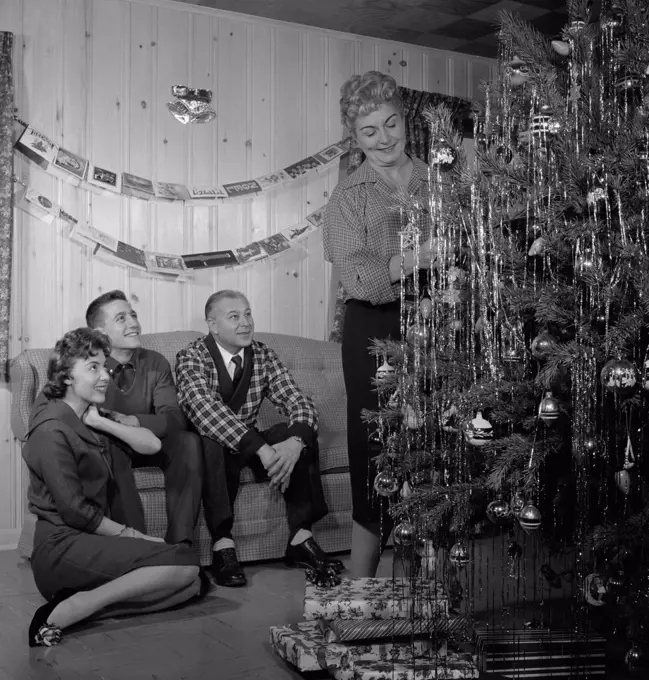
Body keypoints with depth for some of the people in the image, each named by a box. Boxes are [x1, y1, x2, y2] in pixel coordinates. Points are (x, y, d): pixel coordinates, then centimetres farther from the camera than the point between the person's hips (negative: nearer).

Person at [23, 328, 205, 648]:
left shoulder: (89, 418, 16)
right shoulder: (52, 429, -12)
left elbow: (151, 445, 5)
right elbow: (74, 511, -15)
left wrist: (100, 422, -5)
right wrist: (133, 535, -9)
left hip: (92, 540, 8)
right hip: (62, 547, -8)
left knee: (192, 584, -7)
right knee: (184, 564, -20)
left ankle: (84, 601, -15)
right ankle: (64, 612, -22)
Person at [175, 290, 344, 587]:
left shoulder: (263, 355, -1)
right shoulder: (192, 357, -16)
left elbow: (299, 402, -11)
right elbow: (205, 409, -35)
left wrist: (294, 443, -35)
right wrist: (261, 449, -45)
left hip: (249, 444, 5)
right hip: (204, 448, -5)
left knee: (303, 432, -18)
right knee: (212, 440, -37)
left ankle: (300, 538, -15)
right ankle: (222, 544, -31)